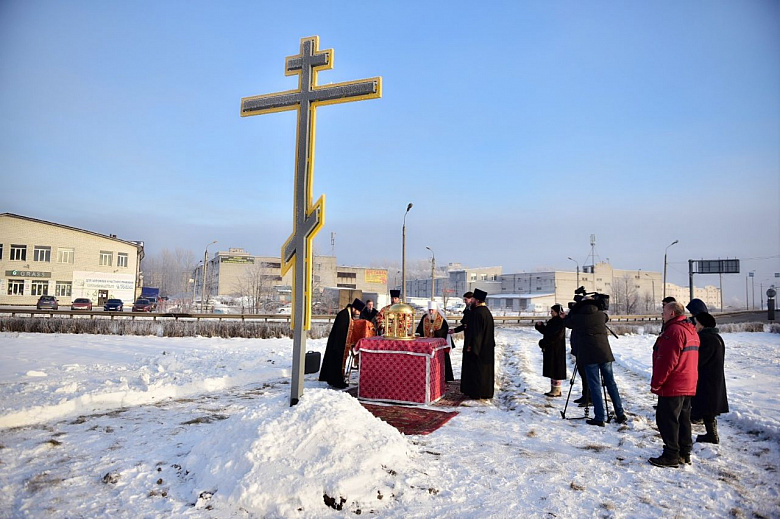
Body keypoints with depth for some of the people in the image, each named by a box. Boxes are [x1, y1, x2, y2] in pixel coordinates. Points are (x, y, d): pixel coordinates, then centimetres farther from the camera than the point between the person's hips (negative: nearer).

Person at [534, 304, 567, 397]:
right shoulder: (553, 321, 15)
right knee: (552, 369, 12)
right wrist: (540, 326, 2)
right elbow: (546, 331, 19)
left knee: (556, 369, -4)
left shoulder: (560, 322, -13)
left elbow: (554, 336, -20)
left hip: (557, 350, -9)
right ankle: (553, 389, 18)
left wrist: (544, 343, -15)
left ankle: (557, 390, 2)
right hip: (550, 349, 9)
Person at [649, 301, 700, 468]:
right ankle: (685, 453, 24)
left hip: (672, 386, -10)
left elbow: (666, 361, -23)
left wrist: (656, 383, -16)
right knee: (683, 419, 16)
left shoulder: (673, 331, -18)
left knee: (667, 420, -2)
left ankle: (671, 456, 2)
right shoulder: (691, 331, 14)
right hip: (688, 386, 10)